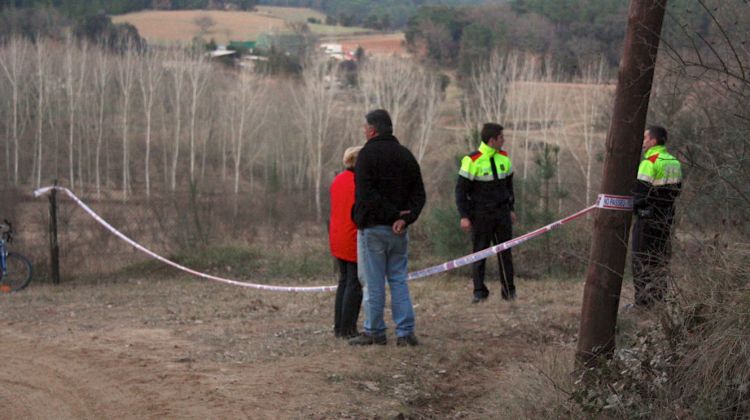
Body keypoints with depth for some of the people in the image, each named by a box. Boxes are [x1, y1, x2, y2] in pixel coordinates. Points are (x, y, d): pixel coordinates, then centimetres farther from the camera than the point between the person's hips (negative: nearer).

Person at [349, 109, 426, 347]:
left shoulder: (368, 154, -9)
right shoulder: (405, 154, 10)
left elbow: (365, 194, -19)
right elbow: (418, 193, 6)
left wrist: (393, 215, -14)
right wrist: (405, 218, -6)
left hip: (373, 228, -6)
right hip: (399, 230, 6)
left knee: (373, 283, 1)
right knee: (399, 280, 11)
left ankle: (374, 332, 6)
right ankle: (405, 332, 6)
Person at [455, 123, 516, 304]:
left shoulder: (504, 158, 7)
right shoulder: (472, 160, -11)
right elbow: (461, 189, -9)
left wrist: (511, 209, 16)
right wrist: (464, 216, -13)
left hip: (502, 213, 5)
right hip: (481, 215, -5)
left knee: (505, 252, 5)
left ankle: (509, 290, 12)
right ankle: (479, 292, 6)